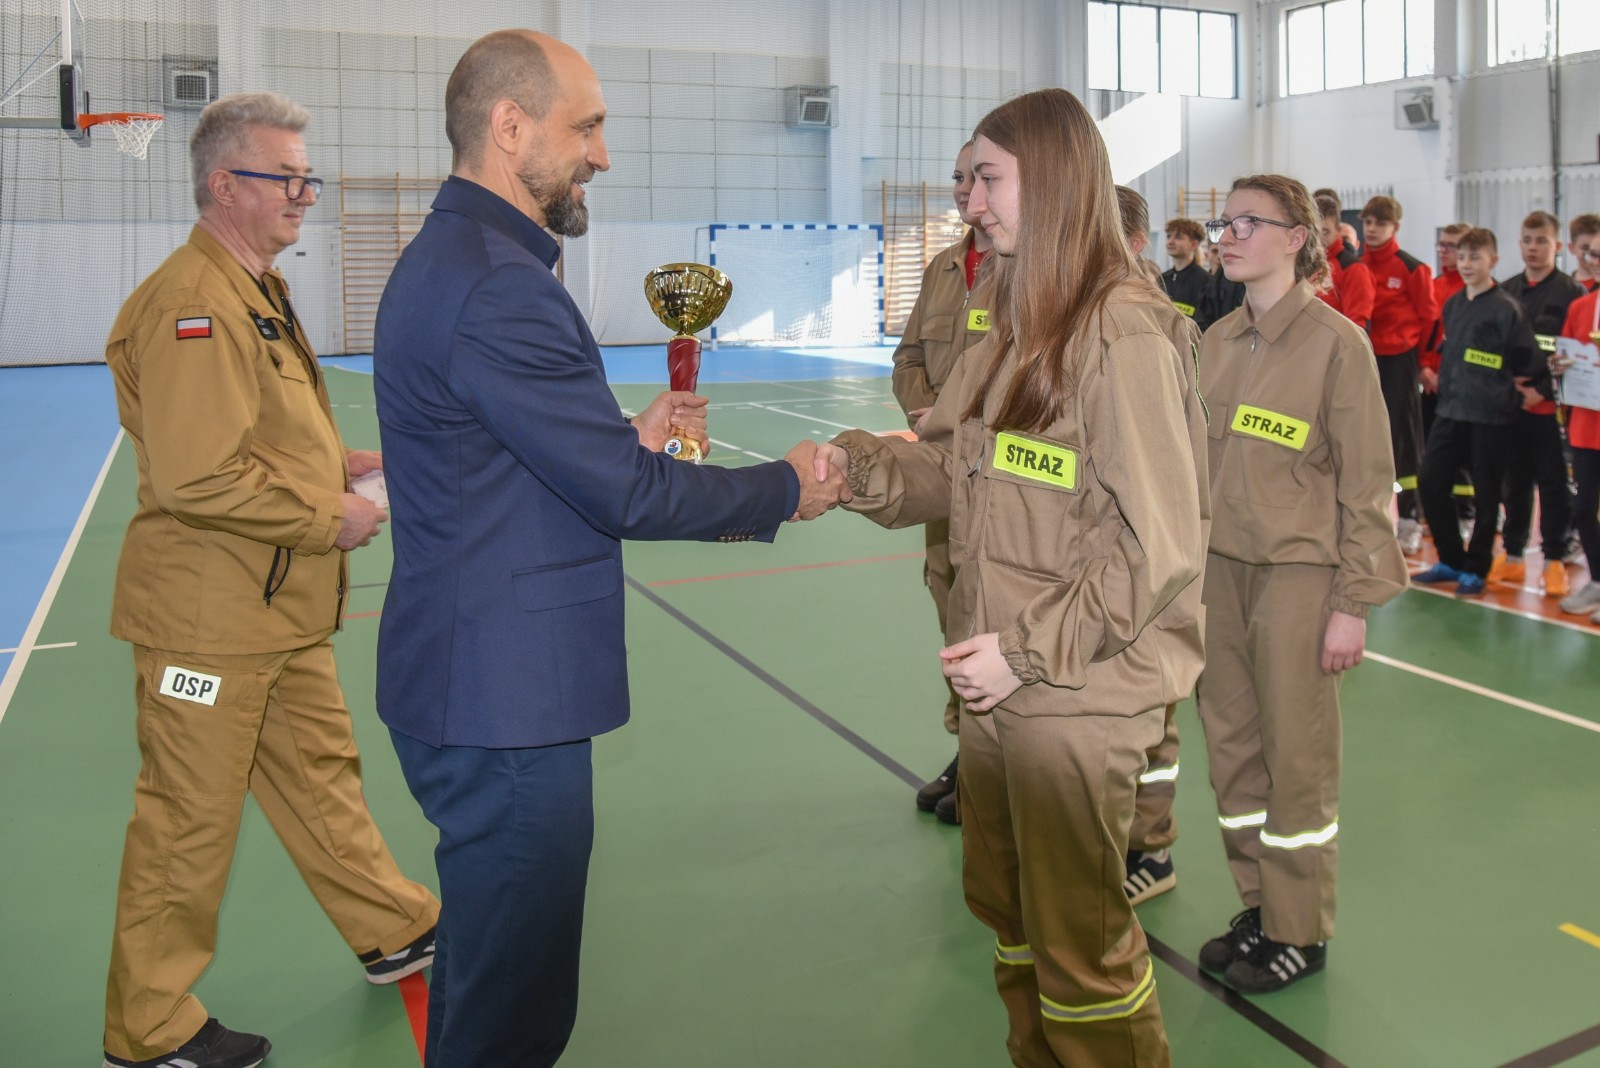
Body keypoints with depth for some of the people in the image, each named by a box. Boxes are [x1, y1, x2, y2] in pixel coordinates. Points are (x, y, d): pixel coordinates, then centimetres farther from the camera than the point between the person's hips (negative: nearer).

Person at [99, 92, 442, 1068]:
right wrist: (328, 517, -18)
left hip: (281, 604, 10)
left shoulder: (259, 291, 14)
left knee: (322, 773, 21)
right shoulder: (192, 304, -20)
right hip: (209, 611, -10)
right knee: (191, 817, 4)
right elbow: (198, 477, -27)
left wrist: (341, 463, 11)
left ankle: (396, 931, 38)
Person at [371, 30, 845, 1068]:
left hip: (474, 680, 11)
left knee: (487, 964, 26)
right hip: (505, 701, -11)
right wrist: (784, 487, -6)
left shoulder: (446, 259, 12)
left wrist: (626, 435, 9)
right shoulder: (498, 288, -22)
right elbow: (626, 493, -20)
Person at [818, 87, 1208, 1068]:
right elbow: (953, 466, 9)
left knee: (1079, 941, 9)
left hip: (1081, 695, -8)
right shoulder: (1017, 329, 8)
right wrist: (853, 463, -8)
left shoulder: (1125, 334, -18)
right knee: (1006, 907, 23)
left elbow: (1160, 544, -20)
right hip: (1004, 681, 8)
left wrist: (1032, 650, -17)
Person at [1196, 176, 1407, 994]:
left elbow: (1367, 482, -8)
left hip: (1297, 572, -5)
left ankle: (1300, 932, 21)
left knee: (1296, 754, 5)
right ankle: (1258, 906, 28)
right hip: (1219, 567, 5)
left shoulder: (1336, 342, -9)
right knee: (1232, 747, 11)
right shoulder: (1219, 340, 8)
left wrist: (1354, 602, -10)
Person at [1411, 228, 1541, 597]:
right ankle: (1451, 560, 18)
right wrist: (1449, 383, 11)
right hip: (1450, 410, 6)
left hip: (1489, 416, -6)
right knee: (1430, 483, 4)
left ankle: (1476, 570, 15)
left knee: (1486, 495, 4)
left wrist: (1505, 392, -2)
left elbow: (1528, 363, -8)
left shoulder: (1506, 308, -9)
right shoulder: (1452, 305, 9)